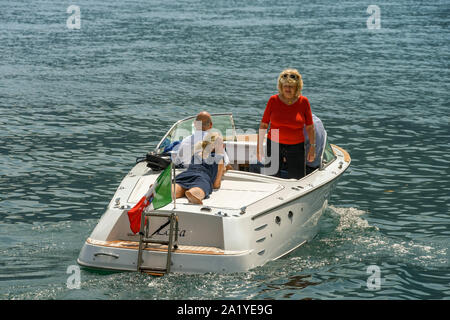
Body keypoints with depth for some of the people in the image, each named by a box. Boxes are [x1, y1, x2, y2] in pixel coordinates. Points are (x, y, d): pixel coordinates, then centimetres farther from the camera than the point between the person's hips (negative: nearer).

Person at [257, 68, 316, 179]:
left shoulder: (303, 102, -3)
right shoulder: (273, 100, -3)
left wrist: (313, 146, -3)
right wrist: (259, 146, -2)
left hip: (296, 147, 0)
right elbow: (263, 125, 1)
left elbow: (310, 127, 2)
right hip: (274, 145, 0)